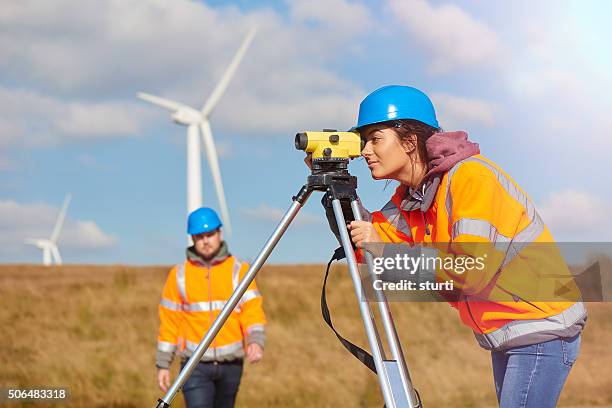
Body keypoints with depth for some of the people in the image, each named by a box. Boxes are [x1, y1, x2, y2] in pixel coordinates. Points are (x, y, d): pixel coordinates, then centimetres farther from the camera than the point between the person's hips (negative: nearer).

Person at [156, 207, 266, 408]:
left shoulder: (239, 271, 3)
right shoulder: (179, 275, 4)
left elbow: (253, 311, -6)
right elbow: (169, 322, 6)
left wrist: (256, 341, -25)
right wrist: (163, 364, 4)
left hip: (231, 364, 1)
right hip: (196, 365, -1)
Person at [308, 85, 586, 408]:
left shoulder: (472, 177, -21)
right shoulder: (410, 195, 6)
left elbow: (472, 270, -29)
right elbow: (362, 246, 2)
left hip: (543, 331, -9)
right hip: (504, 335, 9)